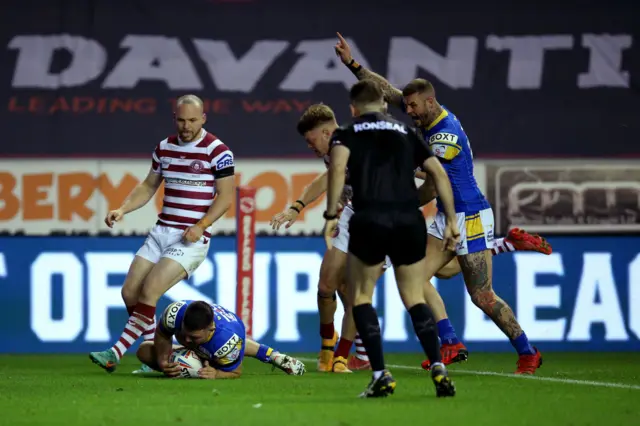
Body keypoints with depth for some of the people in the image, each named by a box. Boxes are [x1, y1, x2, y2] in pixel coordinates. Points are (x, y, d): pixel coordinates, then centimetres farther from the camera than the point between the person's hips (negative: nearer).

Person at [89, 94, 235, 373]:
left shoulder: (217, 151, -9)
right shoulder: (164, 148, 10)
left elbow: (226, 196, -9)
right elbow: (148, 186, 20)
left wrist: (201, 226, -20)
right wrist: (122, 209, 5)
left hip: (192, 238, -7)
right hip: (161, 232, 7)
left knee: (149, 291, -19)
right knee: (130, 292, -2)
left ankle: (116, 353, -17)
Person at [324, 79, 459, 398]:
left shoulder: (347, 134, 13)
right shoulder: (406, 133, 22)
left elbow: (338, 166, -9)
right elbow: (438, 172, 14)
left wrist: (331, 215, -7)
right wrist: (451, 220, 14)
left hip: (369, 220, -3)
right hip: (410, 220, 3)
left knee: (361, 297, 15)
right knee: (415, 299, 14)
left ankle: (380, 376, 2)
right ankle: (438, 368, -6)